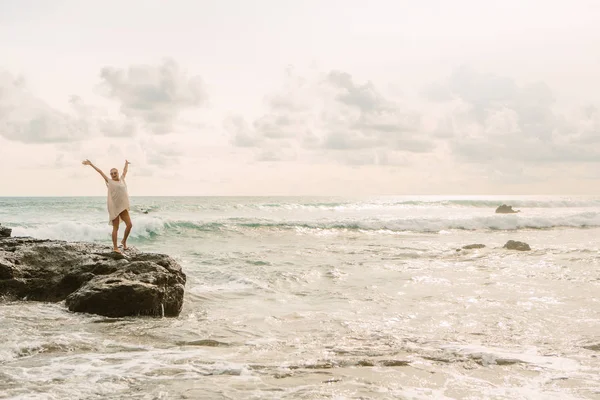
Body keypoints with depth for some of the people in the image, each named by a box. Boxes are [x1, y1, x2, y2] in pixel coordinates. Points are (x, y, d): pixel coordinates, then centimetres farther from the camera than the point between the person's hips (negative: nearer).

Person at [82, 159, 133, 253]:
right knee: (115, 228, -3)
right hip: (114, 207, -4)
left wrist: (126, 164, 49)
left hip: (123, 207, 4)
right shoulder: (109, 181, 4)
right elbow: (100, 171, 7)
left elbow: (125, 171, 33)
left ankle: (124, 241, 18)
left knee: (129, 225, -4)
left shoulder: (122, 180, 15)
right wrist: (91, 164, 12)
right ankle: (115, 247, 5)